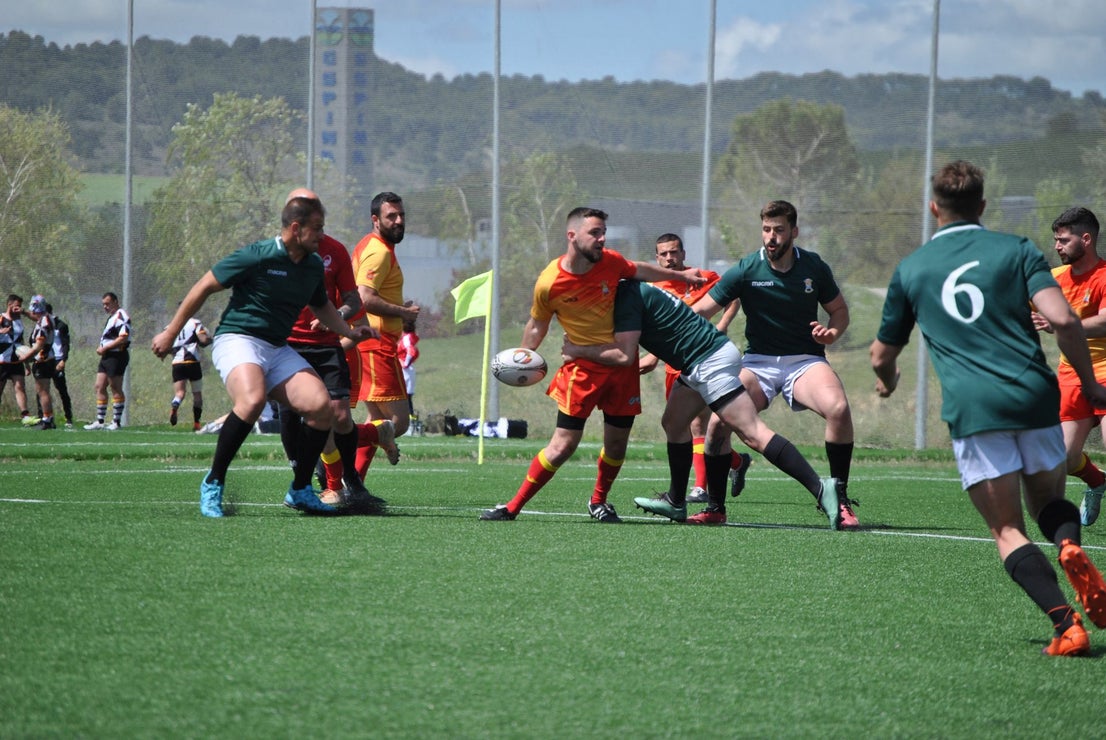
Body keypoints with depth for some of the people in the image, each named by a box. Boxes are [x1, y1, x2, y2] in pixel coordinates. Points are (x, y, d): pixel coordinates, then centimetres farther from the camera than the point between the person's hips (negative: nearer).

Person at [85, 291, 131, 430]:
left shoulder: (121, 316, -13)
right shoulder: (111, 317, 21)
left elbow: (123, 338, -23)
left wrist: (104, 348, -17)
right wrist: (101, 349, 11)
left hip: (117, 356, -10)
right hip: (107, 356, 10)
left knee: (116, 390, -5)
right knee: (100, 387, 7)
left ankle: (116, 422, -1)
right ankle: (100, 421, 9)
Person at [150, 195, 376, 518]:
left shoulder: (314, 266, 10)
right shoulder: (257, 256, -12)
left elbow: (321, 305, 31)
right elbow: (204, 287, -5)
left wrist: (349, 331, 14)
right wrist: (171, 333, -2)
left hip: (278, 348, 7)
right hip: (237, 340, -7)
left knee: (321, 406, -13)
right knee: (253, 399, -36)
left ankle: (299, 490, 5)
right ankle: (213, 484, -21)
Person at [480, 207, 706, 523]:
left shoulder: (611, 262, -9)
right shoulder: (549, 284, -17)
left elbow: (640, 270, 14)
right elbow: (537, 324, 1)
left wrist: (681, 275, 24)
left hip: (622, 364, 4)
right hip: (582, 367, -4)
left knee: (617, 443, 7)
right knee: (563, 445, -10)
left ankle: (598, 502, 32)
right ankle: (513, 507, -1)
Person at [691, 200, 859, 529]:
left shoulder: (814, 267, -1)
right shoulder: (746, 270, -6)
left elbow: (839, 310, 12)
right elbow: (700, 311, -8)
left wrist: (832, 332, -11)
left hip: (805, 360, 0)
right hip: (758, 362, 0)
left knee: (838, 408, -31)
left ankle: (839, 498, -15)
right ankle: (714, 506, -2)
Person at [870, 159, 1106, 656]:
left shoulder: (911, 270, 12)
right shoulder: (1016, 250, 8)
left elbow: (882, 356, 22)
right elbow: (1061, 319, -7)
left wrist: (887, 381, 46)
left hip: (972, 410, -1)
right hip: (1034, 397, 1)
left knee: (1008, 531, 4)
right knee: (1049, 500, 22)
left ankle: (1066, 622, -18)